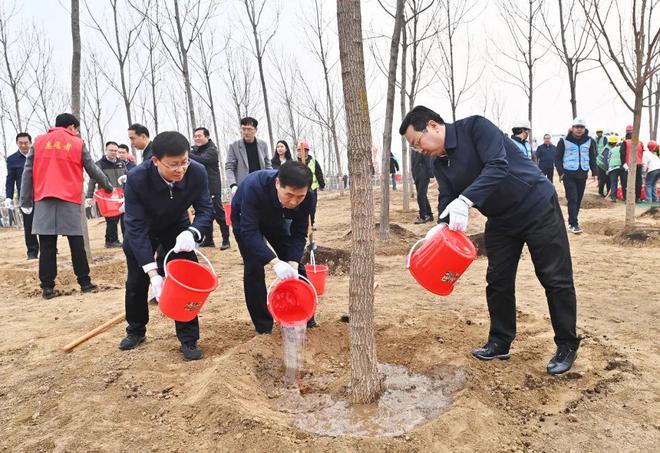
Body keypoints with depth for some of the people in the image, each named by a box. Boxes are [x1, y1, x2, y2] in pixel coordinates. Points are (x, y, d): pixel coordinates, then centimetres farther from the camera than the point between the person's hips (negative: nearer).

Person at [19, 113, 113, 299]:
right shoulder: (78, 143, 6)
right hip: (69, 200, -2)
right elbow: (93, 170, 9)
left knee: (47, 245, 3)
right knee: (76, 244, 6)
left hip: (43, 200, 2)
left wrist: (26, 201, 11)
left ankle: (47, 287, 4)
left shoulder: (38, 142, 12)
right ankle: (84, 282, 11)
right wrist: (108, 186, 25)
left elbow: (28, 173, 9)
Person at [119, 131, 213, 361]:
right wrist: (152, 272, -39)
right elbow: (136, 226, -33)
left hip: (177, 228, 1)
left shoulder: (197, 173, -31)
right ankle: (136, 331, 36)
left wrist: (192, 233, -44)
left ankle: (189, 339, 3)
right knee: (136, 283, 10)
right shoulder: (137, 178, -36)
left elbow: (205, 209, -20)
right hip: (142, 231, 0)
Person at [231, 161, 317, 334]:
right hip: (246, 219, -3)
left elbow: (299, 233, -22)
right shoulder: (254, 186, -43)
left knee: (296, 264, -2)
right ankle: (263, 328, -1)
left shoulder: (306, 196, -31)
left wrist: (293, 263, -37)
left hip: (276, 220, 3)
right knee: (254, 267, -14)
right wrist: (274, 261, -53)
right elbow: (249, 231, -43)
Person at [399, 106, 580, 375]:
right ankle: (500, 343, 22)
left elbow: (498, 166, -33)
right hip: (501, 220, 7)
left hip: (537, 208, -7)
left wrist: (465, 200, -44)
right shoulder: (439, 164, 1)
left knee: (556, 280, 1)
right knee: (498, 281, 8)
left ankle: (567, 346, 16)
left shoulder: (474, 127, -21)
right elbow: (447, 202, -2)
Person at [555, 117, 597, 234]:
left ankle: (573, 220, 24)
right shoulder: (564, 141, -4)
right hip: (569, 174, -4)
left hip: (582, 175, 4)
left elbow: (592, 158, 12)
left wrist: (594, 172, 4)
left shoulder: (589, 141, 7)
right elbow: (558, 158, -2)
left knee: (578, 199, 10)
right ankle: (573, 224, -10)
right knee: (572, 199, -11)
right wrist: (561, 172, -12)